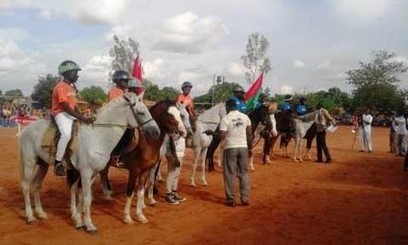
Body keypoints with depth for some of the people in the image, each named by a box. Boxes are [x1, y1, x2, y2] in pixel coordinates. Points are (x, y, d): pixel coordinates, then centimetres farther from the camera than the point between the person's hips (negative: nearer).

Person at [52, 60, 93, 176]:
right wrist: (82, 118, -29)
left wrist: (82, 116, 4)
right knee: (67, 134, -33)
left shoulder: (71, 86, 13)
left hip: (71, 114, 10)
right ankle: (58, 163, -23)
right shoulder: (61, 87, -16)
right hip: (61, 113, -10)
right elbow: (67, 108, -24)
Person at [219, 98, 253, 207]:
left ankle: (231, 199, 8)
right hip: (243, 147, 4)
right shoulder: (245, 117, 4)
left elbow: (222, 136, -14)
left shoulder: (225, 118, -9)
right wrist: (250, 147, 15)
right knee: (244, 173, 11)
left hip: (230, 148, -4)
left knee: (229, 174, 5)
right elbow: (249, 134, 6)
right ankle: (245, 198, 11)